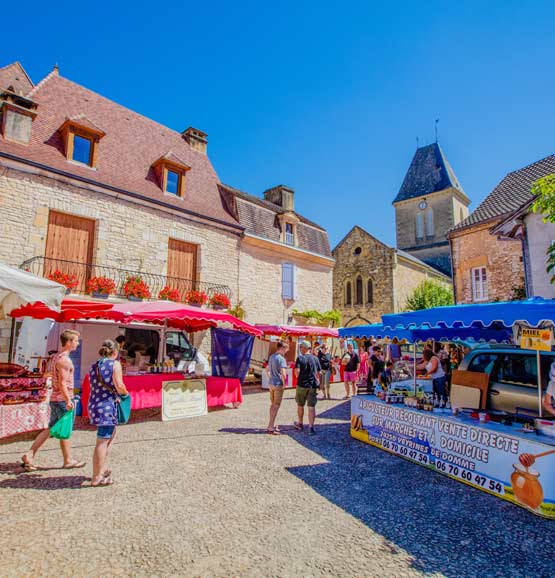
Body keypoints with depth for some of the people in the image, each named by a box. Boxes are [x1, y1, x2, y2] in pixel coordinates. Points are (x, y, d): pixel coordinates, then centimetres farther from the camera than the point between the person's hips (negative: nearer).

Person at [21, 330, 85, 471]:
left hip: (55, 398, 9)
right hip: (63, 400, -9)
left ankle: (30, 455, 14)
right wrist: (68, 400, -21)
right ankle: (68, 460, 16)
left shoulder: (56, 357, 12)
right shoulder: (64, 359, -19)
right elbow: (62, 383, -23)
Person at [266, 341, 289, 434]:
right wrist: (284, 383, -9)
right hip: (278, 384, -8)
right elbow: (283, 374, -22)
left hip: (271, 384, 8)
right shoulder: (281, 358, -16)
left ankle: (272, 425, 27)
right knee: (276, 405, -1)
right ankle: (271, 427, 2)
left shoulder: (271, 357, 10)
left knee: (273, 404, 17)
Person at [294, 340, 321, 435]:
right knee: (311, 406, 3)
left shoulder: (300, 358, -9)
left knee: (300, 405, 16)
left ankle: (300, 424, 31)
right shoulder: (315, 358, 3)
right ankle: (311, 427, -3)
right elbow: (318, 373, 6)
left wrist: (299, 378, 0)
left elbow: (297, 371, -19)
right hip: (313, 385, 2)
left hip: (302, 384, -2)